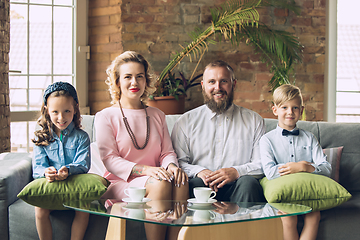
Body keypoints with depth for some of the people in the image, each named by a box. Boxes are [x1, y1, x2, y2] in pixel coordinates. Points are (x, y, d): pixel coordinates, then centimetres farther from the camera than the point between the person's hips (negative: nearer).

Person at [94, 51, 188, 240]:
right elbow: (110, 160, -5)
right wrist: (145, 170, -21)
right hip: (119, 183, -4)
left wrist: (171, 165, -13)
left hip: (153, 177, 4)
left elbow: (167, 152, 14)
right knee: (161, 183, -34)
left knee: (180, 182, -31)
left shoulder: (157, 115, 20)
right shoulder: (105, 117, 5)